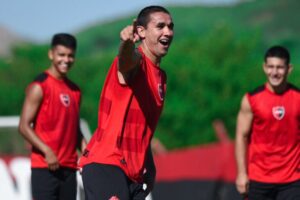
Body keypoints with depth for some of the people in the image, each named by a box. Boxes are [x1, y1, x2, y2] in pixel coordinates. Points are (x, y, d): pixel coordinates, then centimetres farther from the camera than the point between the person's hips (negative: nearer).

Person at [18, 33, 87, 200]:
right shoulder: (40, 86, -6)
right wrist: (47, 152, -20)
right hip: (44, 167, -7)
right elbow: (24, 126, -10)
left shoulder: (75, 90, 16)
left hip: (69, 167, 7)